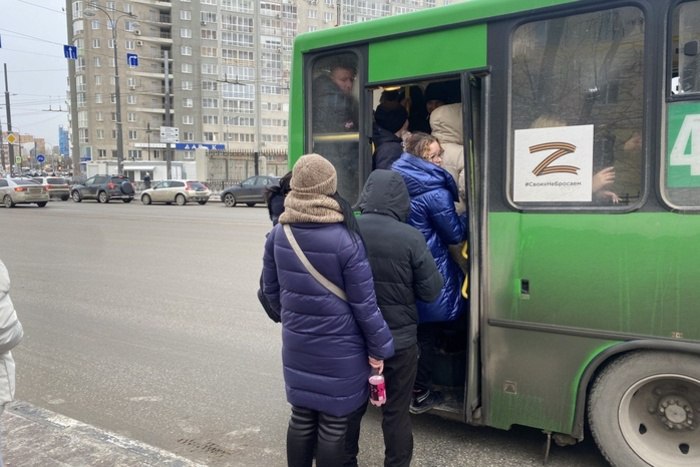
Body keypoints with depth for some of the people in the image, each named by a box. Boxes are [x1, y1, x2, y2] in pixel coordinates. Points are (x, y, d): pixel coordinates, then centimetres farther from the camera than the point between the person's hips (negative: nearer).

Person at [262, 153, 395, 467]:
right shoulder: (345, 240, -19)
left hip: (297, 344, 5)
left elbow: (270, 289, 9)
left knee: (302, 416, 18)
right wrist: (379, 348, -3)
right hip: (338, 349, -5)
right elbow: (364, 303, -14)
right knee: (336, 422, 8)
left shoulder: (278, 234, -2)